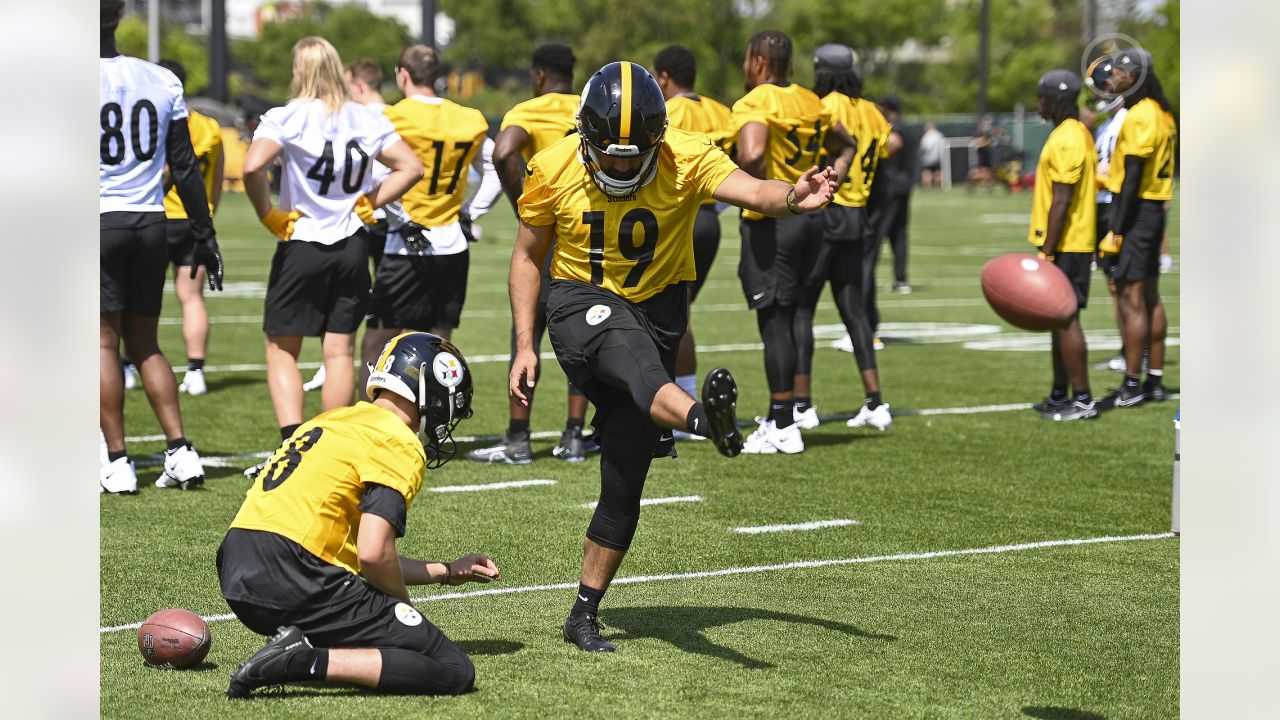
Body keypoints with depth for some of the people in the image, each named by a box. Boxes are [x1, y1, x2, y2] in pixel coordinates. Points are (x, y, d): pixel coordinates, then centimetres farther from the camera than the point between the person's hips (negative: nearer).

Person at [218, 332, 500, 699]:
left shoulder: (333, 421, 23)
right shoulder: (398, 445, -5)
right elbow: (373, 555, -15)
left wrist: (446, 572, 32)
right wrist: (405, 609, 5)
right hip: (295, 583, -9)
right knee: (454, 671, -6)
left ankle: (296, 645, 7)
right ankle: (304, 662, -17)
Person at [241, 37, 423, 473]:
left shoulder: (289, 118, -12)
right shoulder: (365, 119, 3)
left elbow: (253, 166, -26)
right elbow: (411, 167, 5)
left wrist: (268, 216, -13)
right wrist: (369, 203, 6)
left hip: (301, 244, -4)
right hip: (352, 245, 4)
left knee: (281, 350, 6)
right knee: (340, 350, 9)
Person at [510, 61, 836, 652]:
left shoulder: (685, 160, -15)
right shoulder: (555, 171, -10)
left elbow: (748, 190, -33)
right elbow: (528, 256, 2)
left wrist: (791, 198, -56)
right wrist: (524, 346, -4)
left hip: (655, 308, 2)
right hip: (582, 304, -1)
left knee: (625, 479, 3)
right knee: (630, 351, -39)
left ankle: (584, 617, 16)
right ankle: (705, 418, -71)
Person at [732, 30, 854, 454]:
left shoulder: (755, 104, -14)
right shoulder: (810, 103, 12)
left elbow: (751, 154, -33)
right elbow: (846, 146, 26)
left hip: (769, 223, -8)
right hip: (804, 217, 8)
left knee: (774, 323, -3)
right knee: (786, 321, 16)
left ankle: (783, 429, 0)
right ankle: (779, 417, 24)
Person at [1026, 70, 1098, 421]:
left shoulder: (1066, 141, -17)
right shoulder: (1079, 134, 15)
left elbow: (1061, 201, -21)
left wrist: (1047, 251, -20)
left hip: (1065, 246, -10)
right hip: (1077, 243, 10)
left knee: (1065, 318, -7)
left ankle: (1083, 400, -5)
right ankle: (1060, 395, 22)